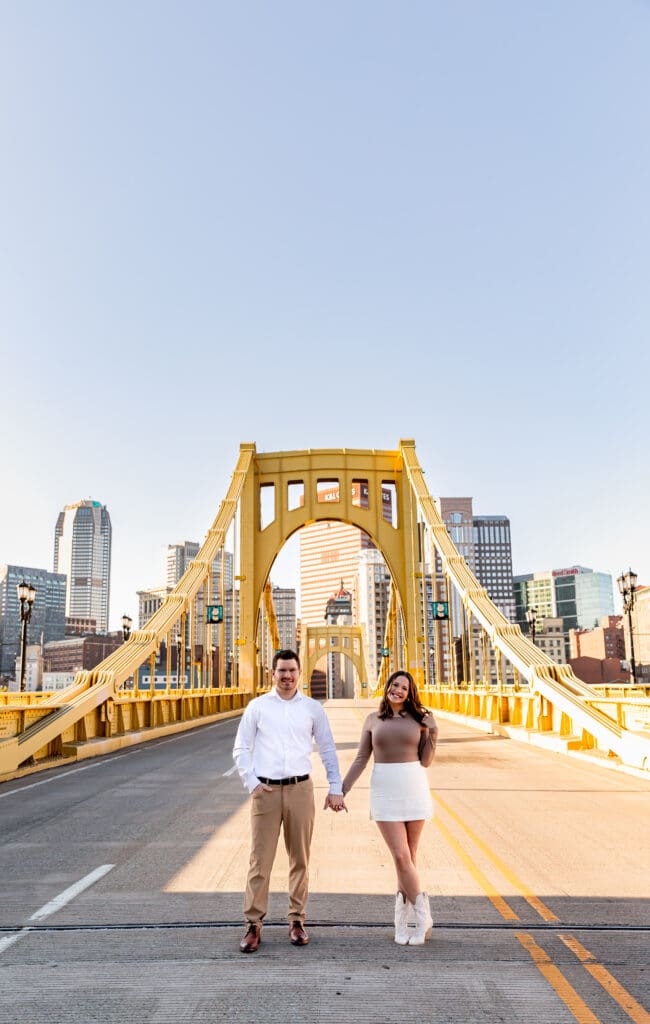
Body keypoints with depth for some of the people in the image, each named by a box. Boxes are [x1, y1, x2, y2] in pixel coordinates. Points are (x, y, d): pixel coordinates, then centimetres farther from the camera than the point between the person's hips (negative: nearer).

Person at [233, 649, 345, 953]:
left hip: (300, 789, 1)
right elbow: (241, 750, 6)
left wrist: (335, 788, 4)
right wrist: (252, 784, -4)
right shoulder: (257, 706, 4)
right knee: (260, 860, -1)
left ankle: (297, 920, 19)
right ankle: (253, 924, 7)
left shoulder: (313, 708, 6)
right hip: (266, 790, -1)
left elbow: (328, 750, 10)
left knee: (300, 859, 8)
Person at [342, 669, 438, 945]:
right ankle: (422, 916, 8)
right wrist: (342, 789, 2)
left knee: (408, 855, 6)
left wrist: (432, 735, -10)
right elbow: (361, 759, 7)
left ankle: (403, 919, 19)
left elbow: (425, 761, 4)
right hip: (384, 790, 0)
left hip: (414, 788, 0)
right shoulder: (373, 719, 6)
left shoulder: (419, 719, 3)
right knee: (401, 856, -7)